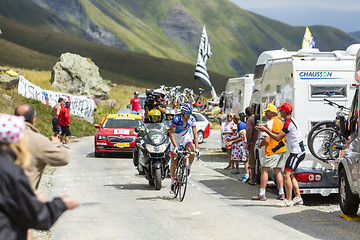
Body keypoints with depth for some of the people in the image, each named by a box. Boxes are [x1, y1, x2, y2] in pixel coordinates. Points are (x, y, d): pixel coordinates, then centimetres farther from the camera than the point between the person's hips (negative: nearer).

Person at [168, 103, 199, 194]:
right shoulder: (177, 118, -30)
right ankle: (172, 182, 7)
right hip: (176, 137, -2)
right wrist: (175, 147, -41)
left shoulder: (192, 119, -21)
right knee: (173, 161, -4)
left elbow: (195, 134, -19)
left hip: (185, 136, 2)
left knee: (192, 150, -29)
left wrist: (196, 148, -30)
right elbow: (171, 134, -32)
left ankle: (189, 168, -3)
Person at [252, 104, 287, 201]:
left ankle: (262, 194, -9)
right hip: (282, 149, 9)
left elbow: (266, 139, -19)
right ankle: (281, 194, 9)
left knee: (264, 170, -4)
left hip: (272, 151, -9)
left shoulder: (270, 123, -12)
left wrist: (260, 144, 2)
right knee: (277, 171, 13)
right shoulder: (280, 122, 15)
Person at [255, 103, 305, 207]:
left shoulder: (288, 123, -18)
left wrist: (266, 130, -11)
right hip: (298, 152, 11)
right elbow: (280, 135, 19)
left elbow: (278, 138, -19)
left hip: (296, 153, -11)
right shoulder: (290, 121, 15)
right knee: (290, 175, 16)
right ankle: (298, 197, 17)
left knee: (286, 175, -14)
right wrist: (268, 130, 15)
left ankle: (288, 200, -15)